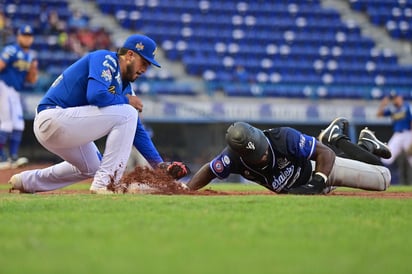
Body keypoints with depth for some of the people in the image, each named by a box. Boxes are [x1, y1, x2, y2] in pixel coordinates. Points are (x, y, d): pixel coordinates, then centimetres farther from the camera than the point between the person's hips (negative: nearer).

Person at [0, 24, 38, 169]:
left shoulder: (30, 55, 14)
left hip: (15, 92, 9)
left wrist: (33, 69, -3)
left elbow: (31, 80, 16)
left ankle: (13, 157, 6)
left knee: (18, 125, 4)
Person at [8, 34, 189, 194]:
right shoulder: (105, 59, -9)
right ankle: (104, 183, -16)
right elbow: (96, 95, -27)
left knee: (92, 168, 29)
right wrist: (126, 100, -9)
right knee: (126, 113, -15)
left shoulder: (125, 86, 16)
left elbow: (136, 130, 16)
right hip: (53, 119, -10)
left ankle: (27, 181, 32)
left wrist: (159, 164, 9)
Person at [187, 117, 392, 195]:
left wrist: (316, 184, -48)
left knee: (383, 178, 5)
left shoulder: (284, 138, -42)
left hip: (319, 167, -3)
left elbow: (325, 153, -37)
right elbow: (208, 171, -16)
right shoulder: (233, 158, -32)